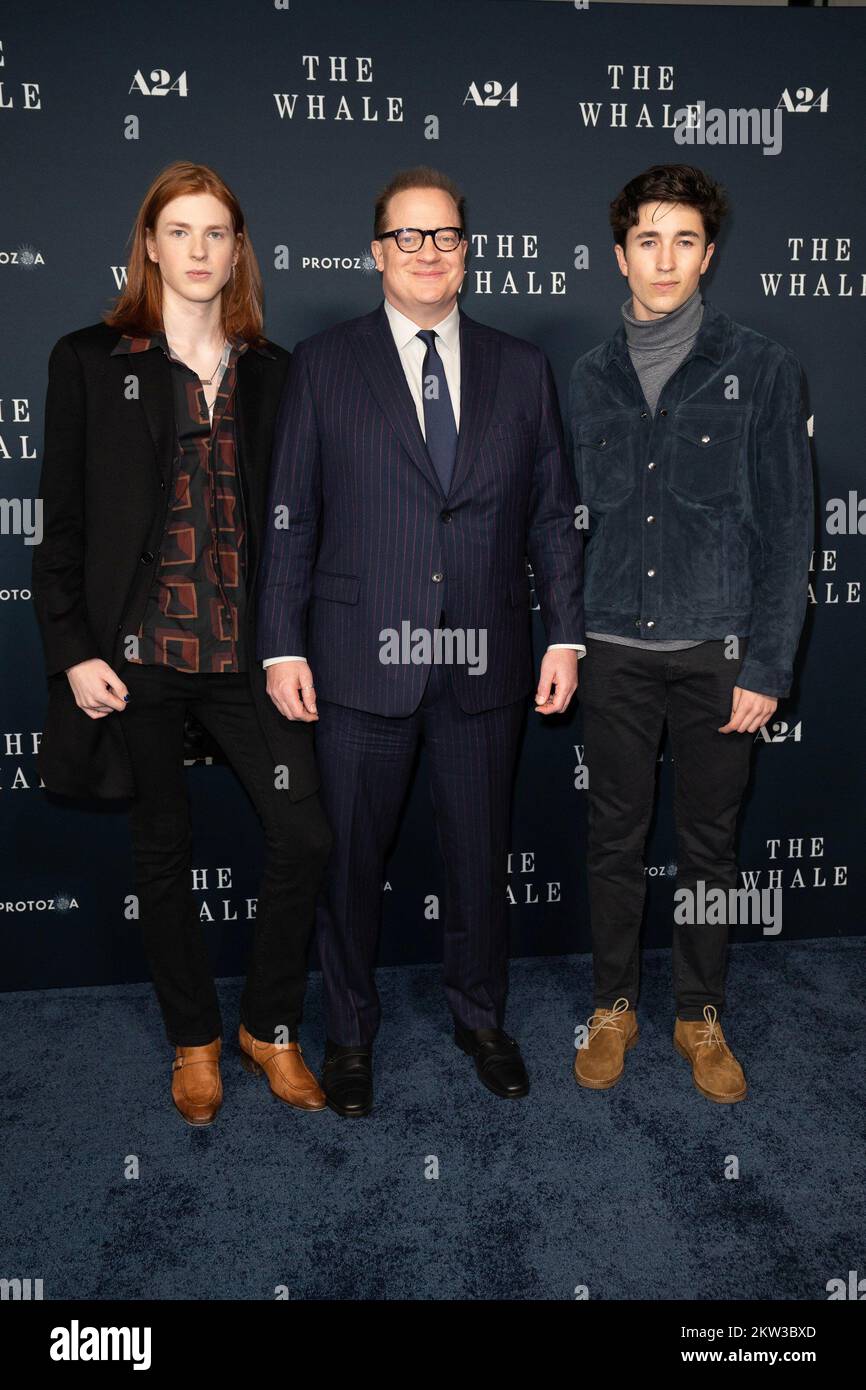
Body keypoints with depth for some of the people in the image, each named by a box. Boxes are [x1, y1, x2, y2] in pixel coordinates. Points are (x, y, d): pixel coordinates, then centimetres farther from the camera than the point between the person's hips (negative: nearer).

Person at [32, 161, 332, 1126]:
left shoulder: (270, 372, 9)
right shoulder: (91, 360, 2)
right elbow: (61, 519, 0)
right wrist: (73, 650, -7)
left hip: (245, 650, 2)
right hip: (136, 653, -2)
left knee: (306, 835, -4)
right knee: (164, 850, 10)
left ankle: (269, 1025, 21)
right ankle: (194, 1039, 31)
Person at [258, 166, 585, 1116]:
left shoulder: (520, 370, 9)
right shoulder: (323, 365, 3)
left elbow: (552, 514, 9)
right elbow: (289, 517, 0)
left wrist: (565, 635, 2)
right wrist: (283, 647, -5)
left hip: (485, 662, 2)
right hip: (362, 661, -1)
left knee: (480, 852, 13)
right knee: (350, 854, 9)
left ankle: (480, 1015, 36)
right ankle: (349, 1032, 31)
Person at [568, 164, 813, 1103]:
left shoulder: (760, 369, -1)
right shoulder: (591, 377, 8)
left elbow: (786, 526, -3)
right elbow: (572, 518, 11)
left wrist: (767, 665, -9)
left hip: (717, 652, -2)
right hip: (614, 649, 2)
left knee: (709, 845, 10)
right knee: (614, 839, 11)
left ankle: (700, 1015, 29)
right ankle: (614, 1005, 30)